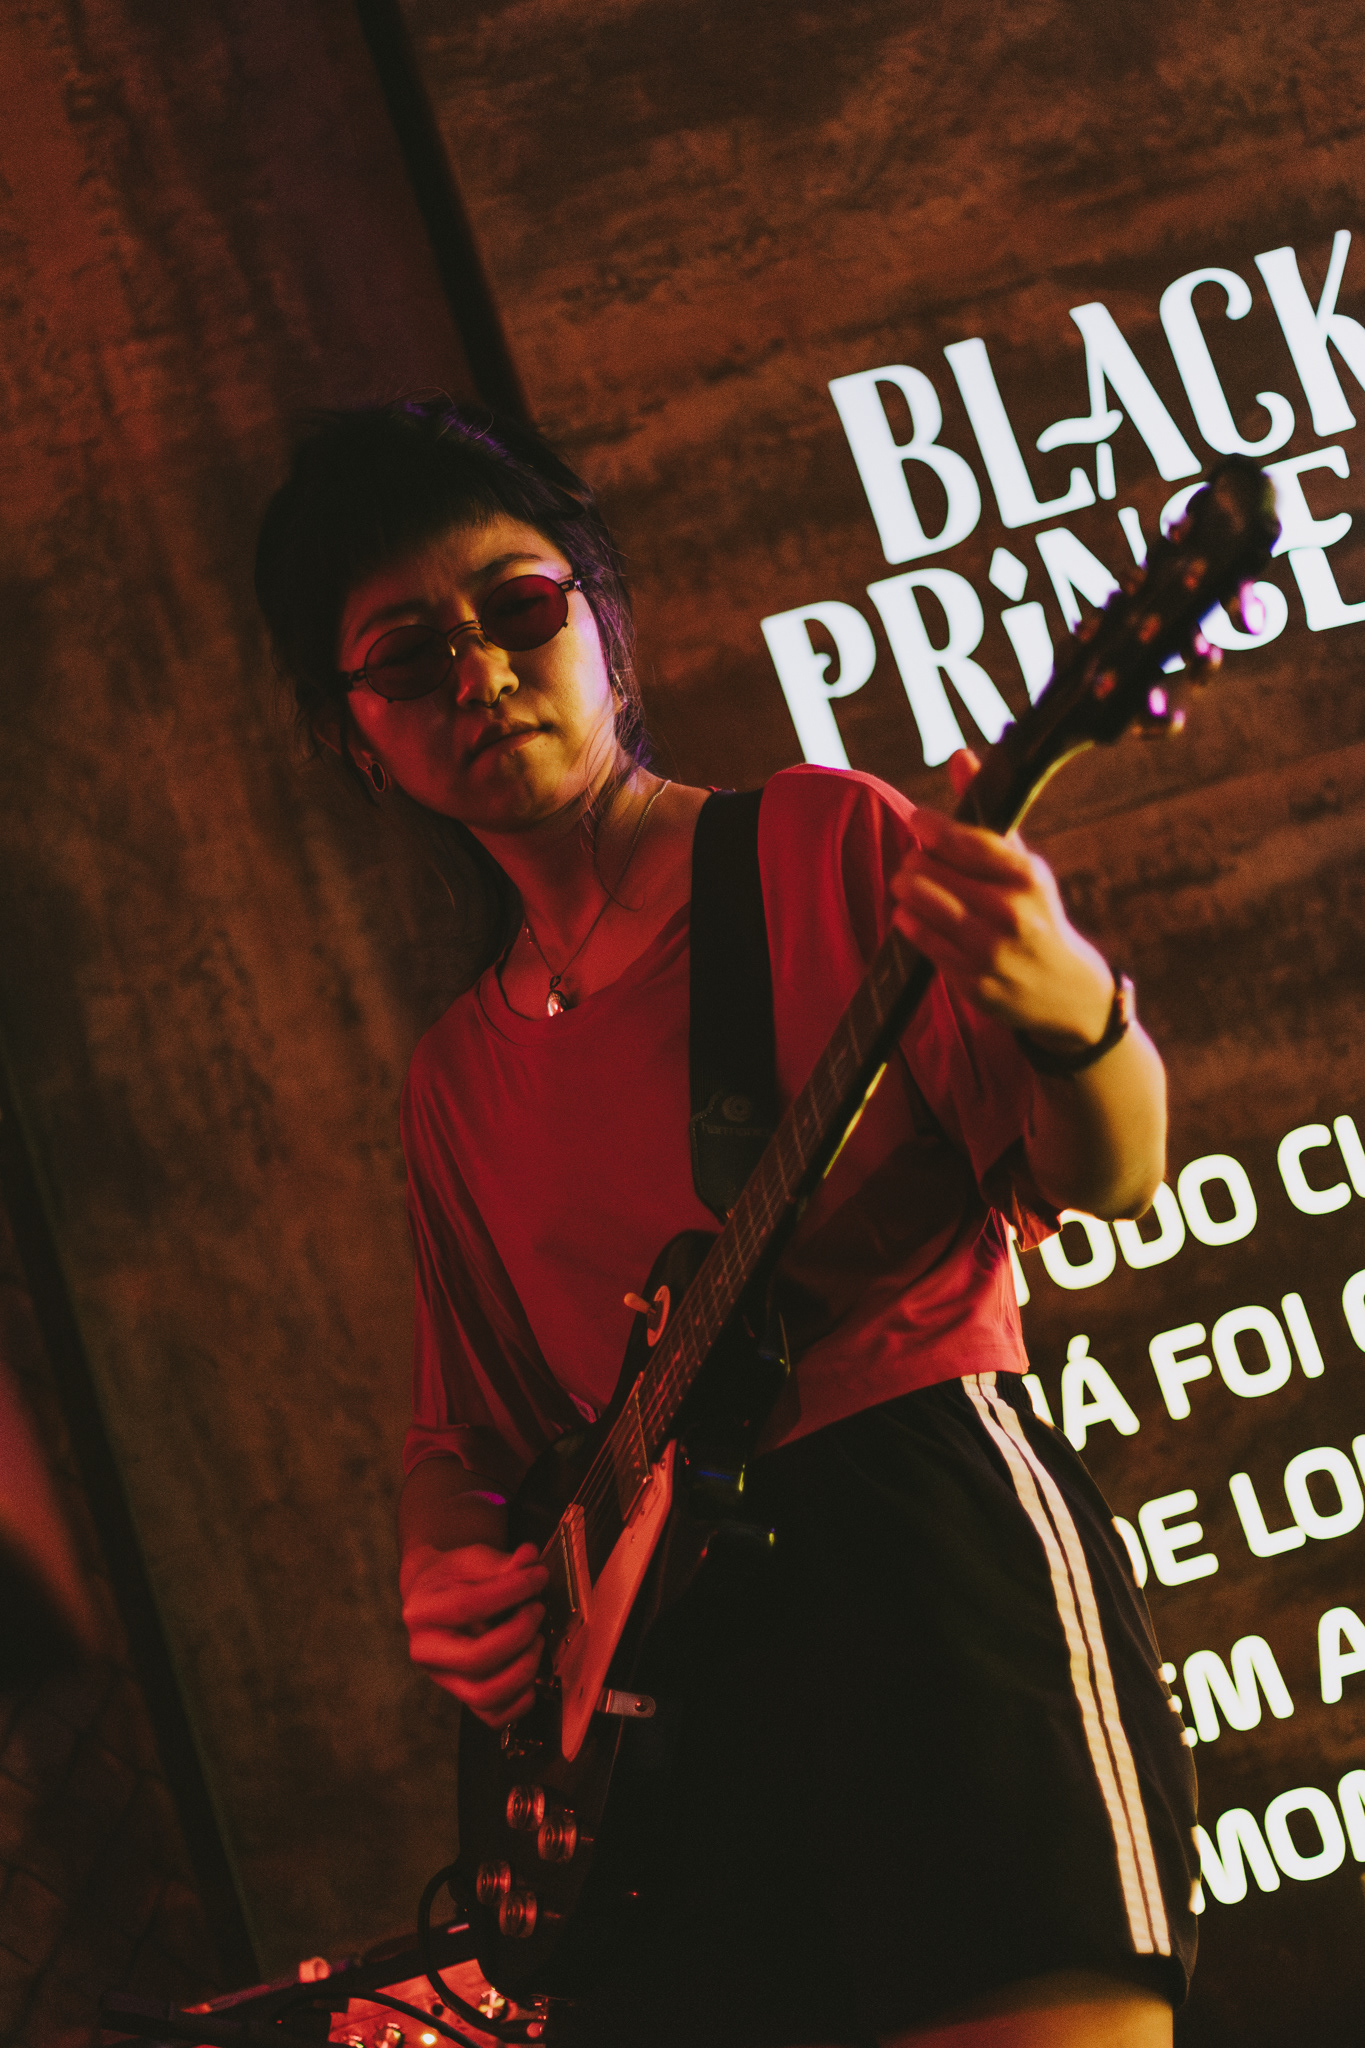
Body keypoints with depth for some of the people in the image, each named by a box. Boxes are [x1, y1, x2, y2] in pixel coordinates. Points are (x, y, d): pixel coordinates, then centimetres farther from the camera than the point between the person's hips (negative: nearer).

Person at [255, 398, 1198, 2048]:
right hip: (662, 1647, 5)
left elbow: (1110, 1178, -1)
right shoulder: (459, 1077, 20)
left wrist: (1072, 1015, -23)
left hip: (933, 1522, -5)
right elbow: (463, 1425, 26)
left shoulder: (824, 844, 6)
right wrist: (447, 1574, 3)